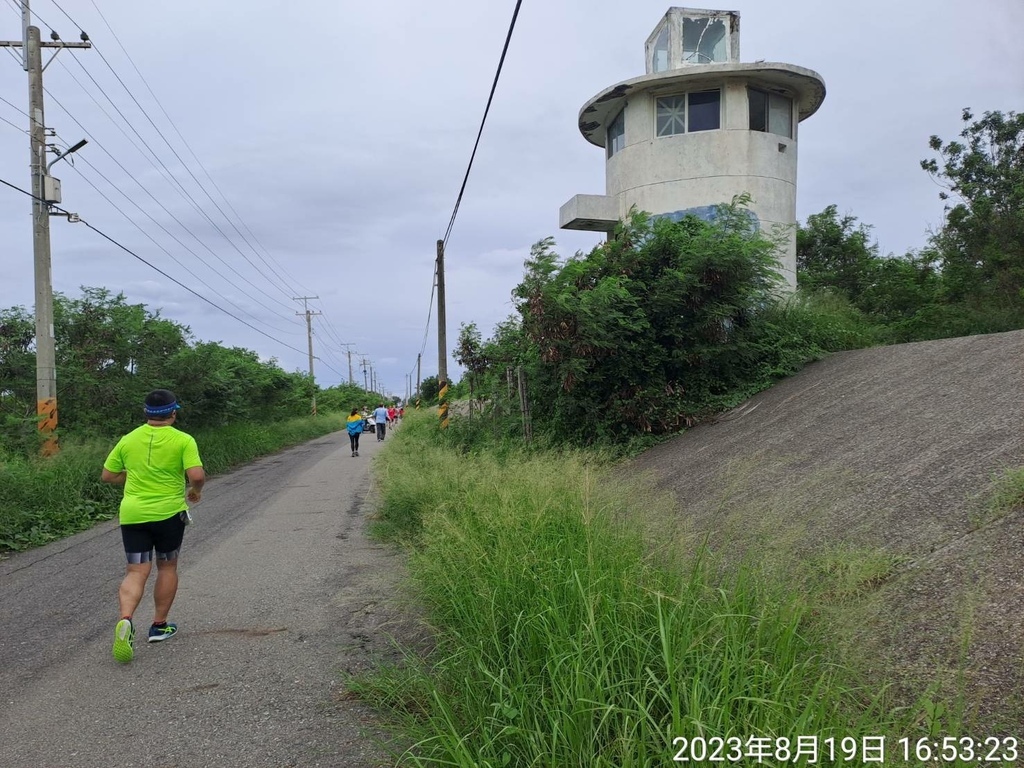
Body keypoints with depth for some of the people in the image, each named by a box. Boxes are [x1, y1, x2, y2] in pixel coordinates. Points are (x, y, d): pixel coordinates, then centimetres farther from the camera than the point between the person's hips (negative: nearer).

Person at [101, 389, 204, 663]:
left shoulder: (128, 440, 4)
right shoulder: (183, 440, -8)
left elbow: (107, 476, 11)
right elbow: (197, 475, -18)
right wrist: (195, 491, 2)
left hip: (132, 514, 2)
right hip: (169, 513, -2)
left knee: (136, 572, 4)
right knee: (167, 567, 16)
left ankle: (125, 620, -20)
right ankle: (159, 626, 23)